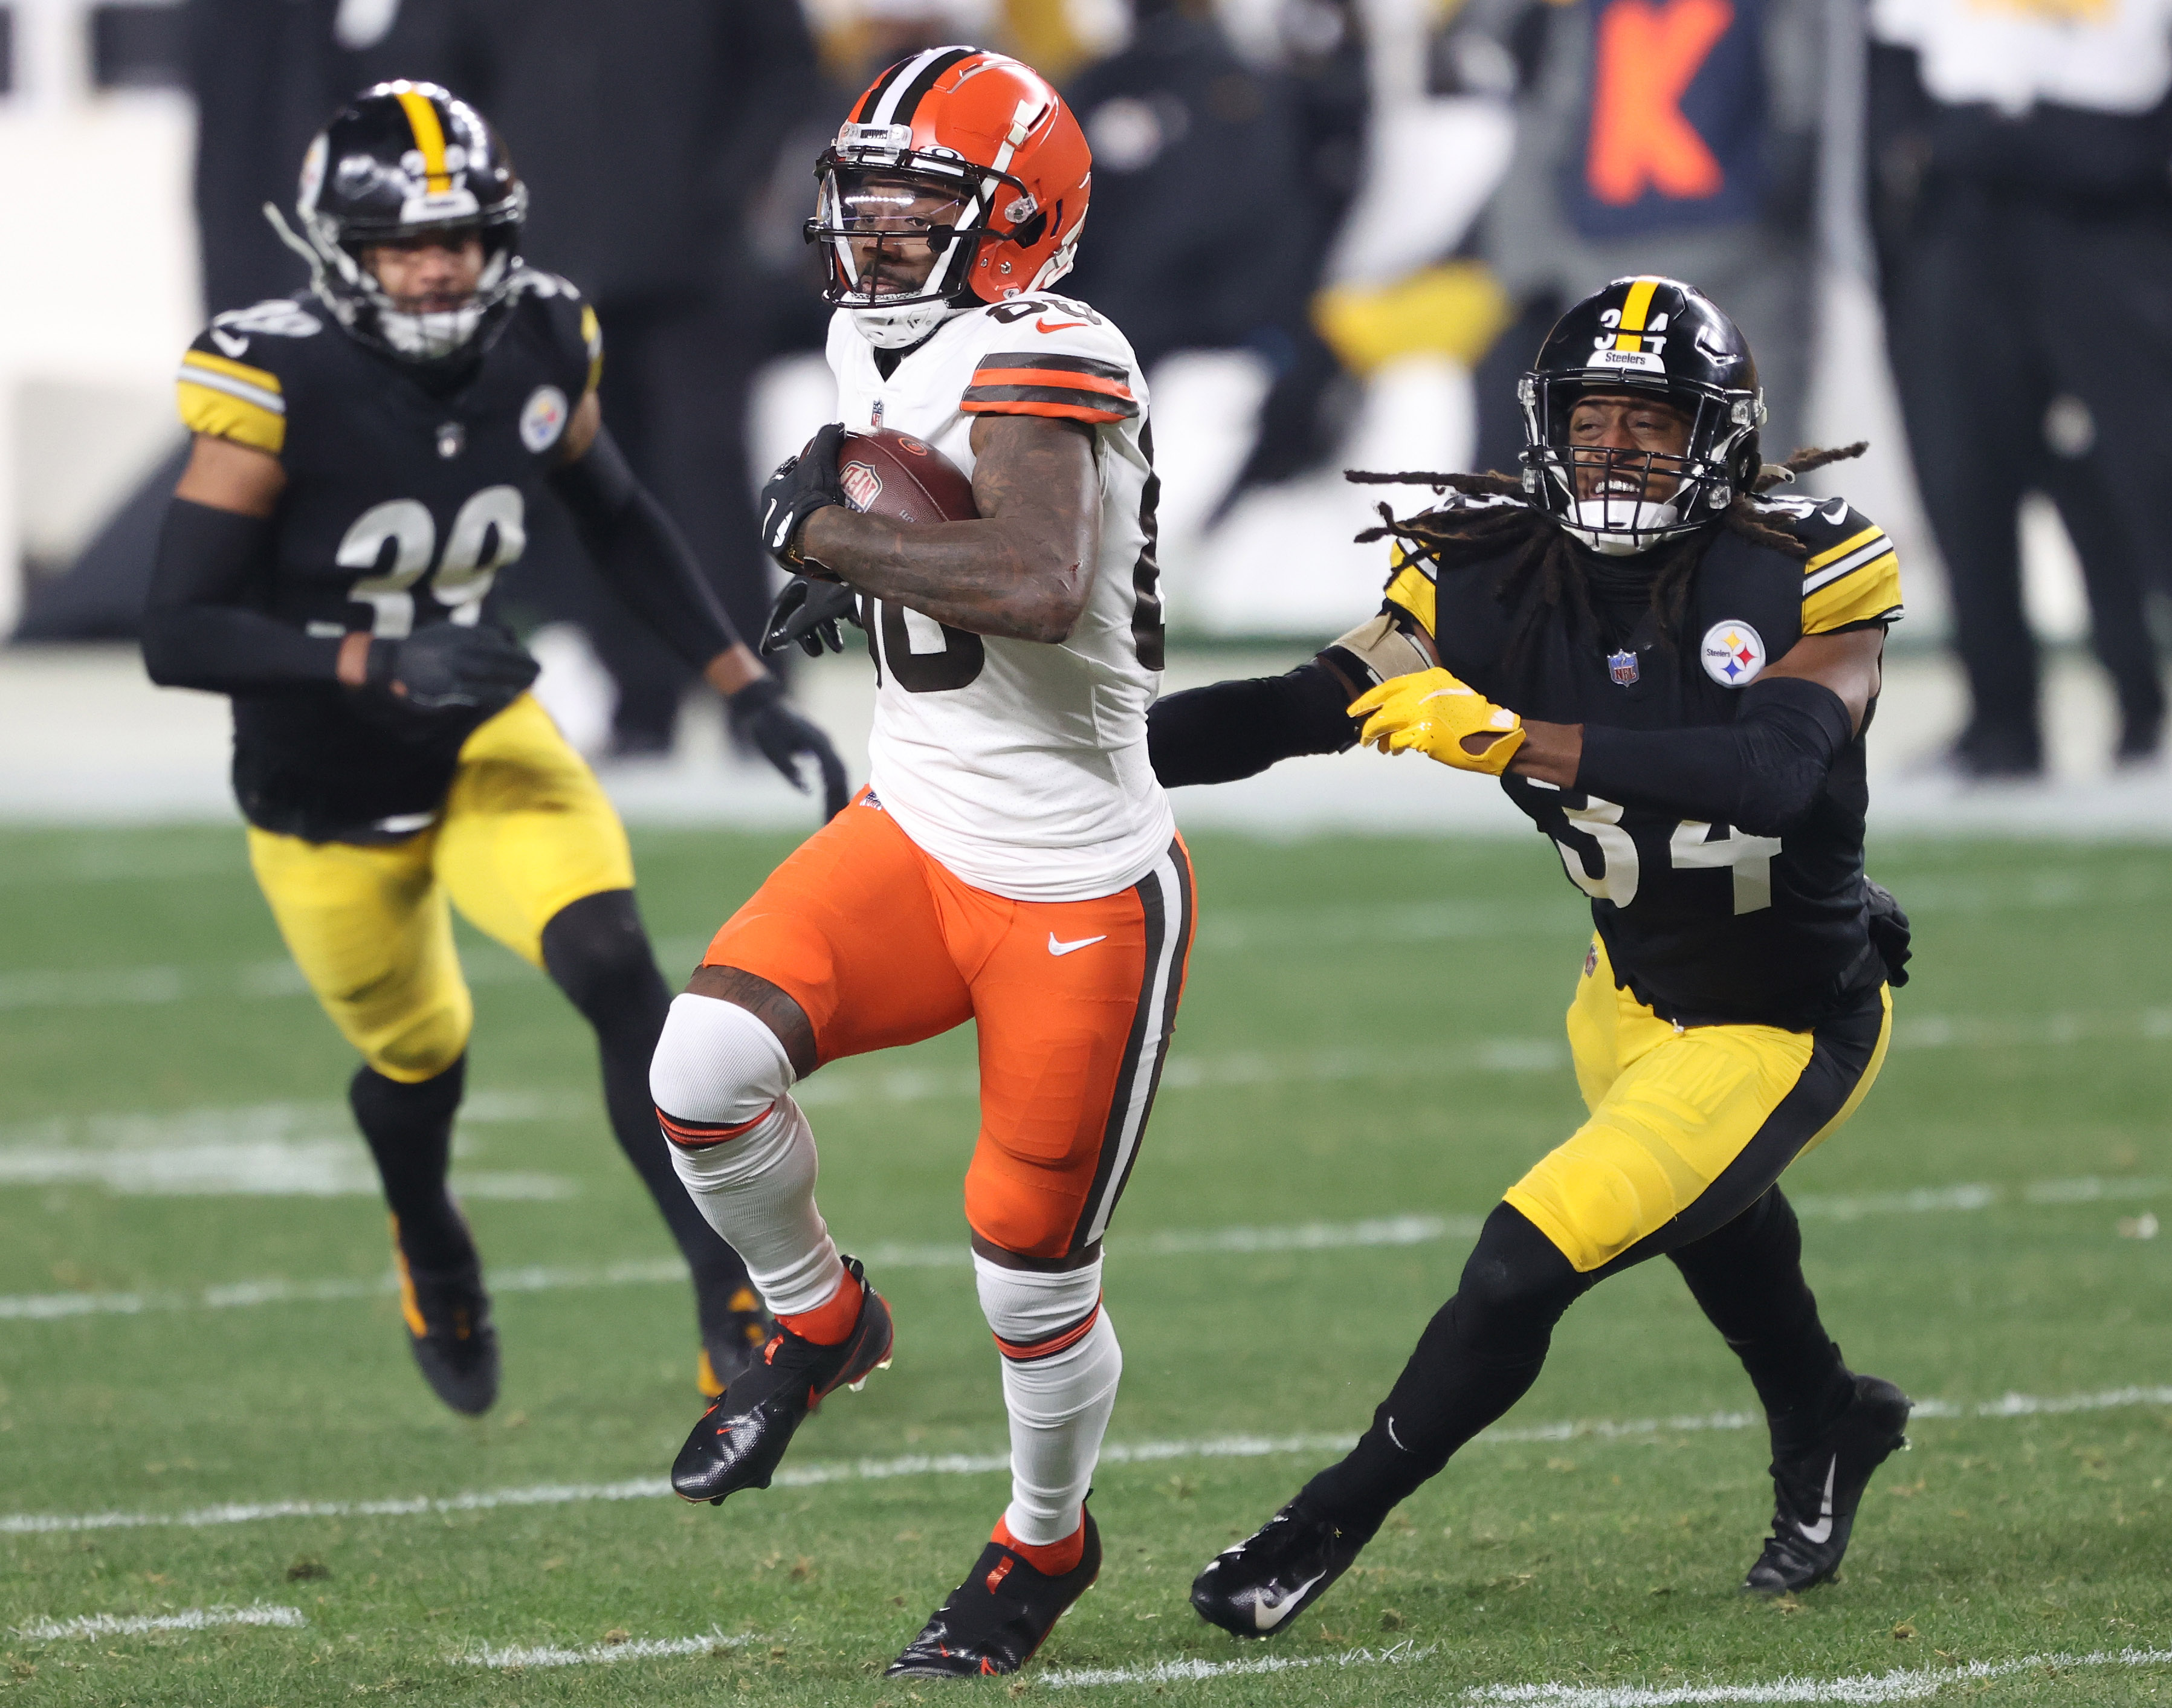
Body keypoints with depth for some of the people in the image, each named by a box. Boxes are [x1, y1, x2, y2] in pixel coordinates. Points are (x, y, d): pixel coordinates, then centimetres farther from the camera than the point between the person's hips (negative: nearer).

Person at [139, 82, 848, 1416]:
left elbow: (620, 519, 8)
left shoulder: (540, 348, -12)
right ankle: (431, 1254, 54)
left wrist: (750, 689, 2)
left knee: (618, 973, -22)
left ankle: (735, 1303, -20)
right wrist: (374, 665, -40)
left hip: (485, 739, 2)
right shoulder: (278, 386, -27)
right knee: (419, 1057, 19)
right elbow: (179, 635, -27)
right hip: (325, 793, -2)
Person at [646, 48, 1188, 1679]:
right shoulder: (884, 352, 5)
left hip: (1083, 897, -7)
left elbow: (1041, 584, -40)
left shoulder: (1043, 367, -22)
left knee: (1035, 1283, 4)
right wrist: (860, 565, 6)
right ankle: (819, 1321, 9)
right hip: (914, 838, 7)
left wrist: (833, 534, -28)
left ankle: (1046, 1545, 32)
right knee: (709, 1066, -19)